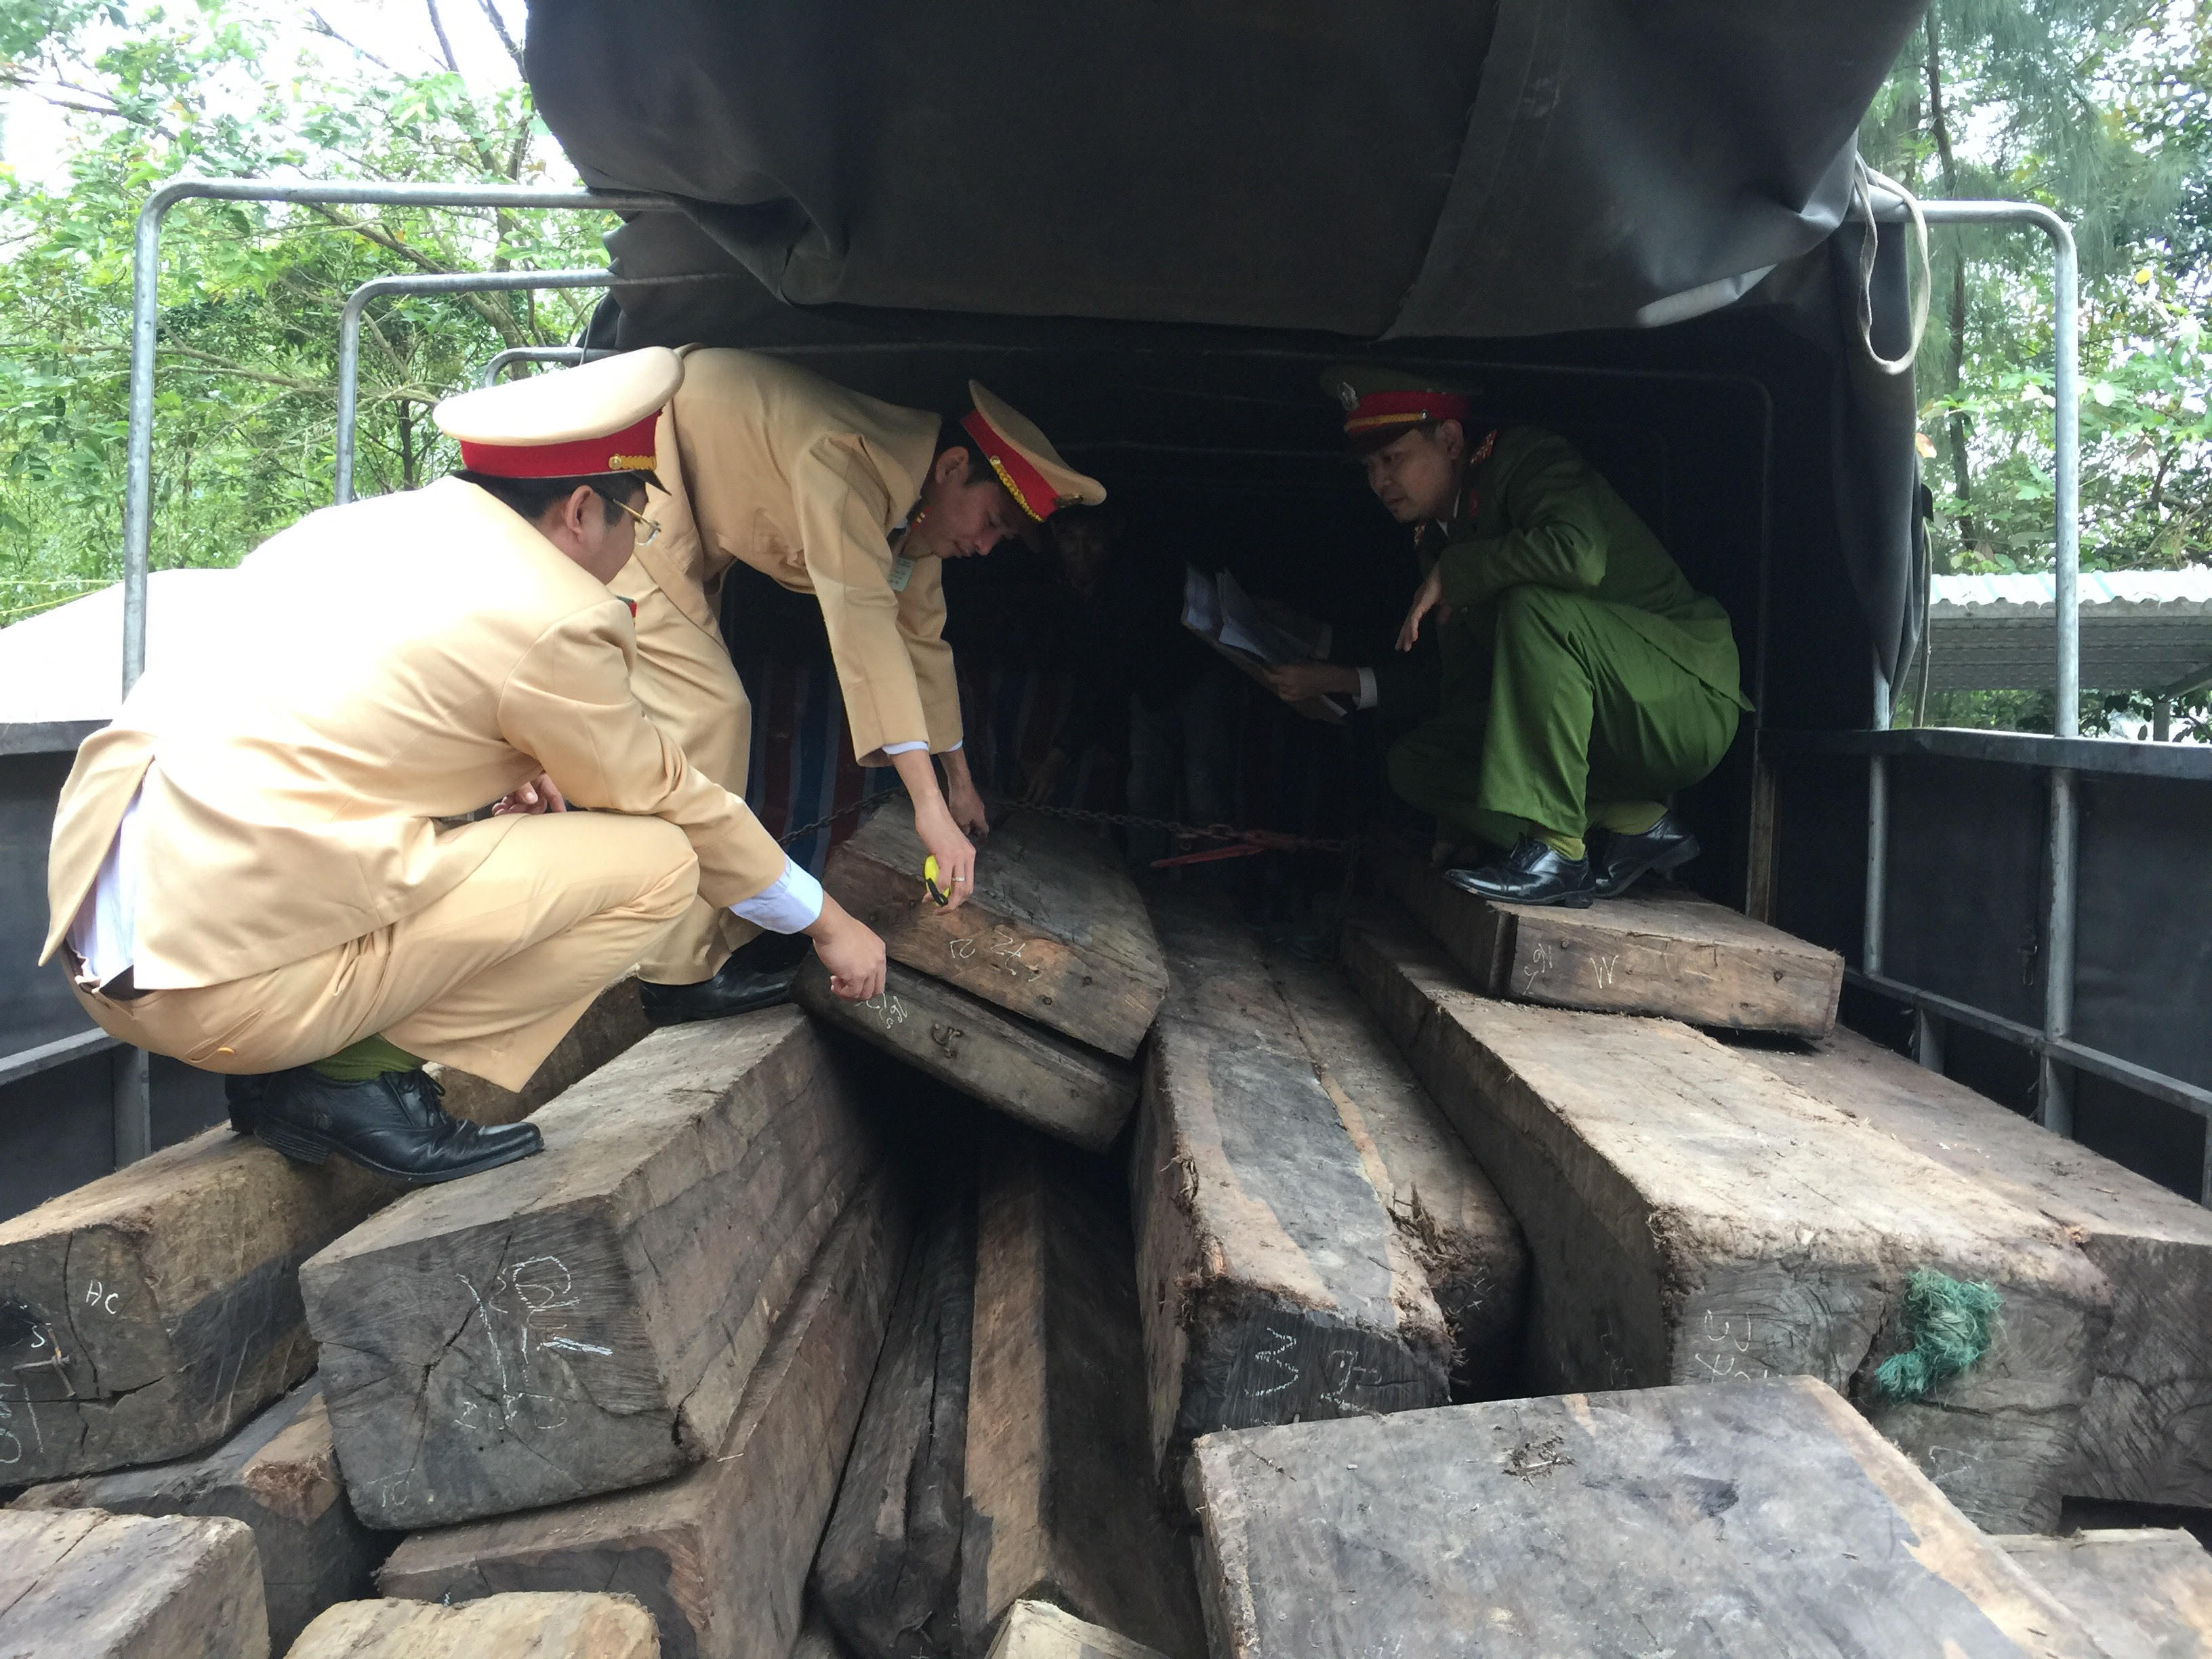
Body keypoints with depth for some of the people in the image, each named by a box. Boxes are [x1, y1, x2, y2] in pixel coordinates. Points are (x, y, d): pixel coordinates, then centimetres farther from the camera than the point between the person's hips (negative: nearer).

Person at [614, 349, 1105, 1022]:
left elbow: (920, 634, 11)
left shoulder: (911, 494, 0)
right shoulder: (847, 457, -29)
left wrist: (959, 778, 17)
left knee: (713, 714, 9)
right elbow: (861, 618, -37)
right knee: (702, 715, -16)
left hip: (683, 537, 10)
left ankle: (710, 936, 15)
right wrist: (930, 805, -39)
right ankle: (685, 970, -11)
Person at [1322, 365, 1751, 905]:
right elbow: (1463, 677, 15)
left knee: (1533, 607, -33)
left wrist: (1449, 574, -21)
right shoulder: (1437, 534, 12)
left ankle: (1557, 848, -29)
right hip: (1596, 733, 9)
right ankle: (1630, 825, -7)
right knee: (1413, 761, -2)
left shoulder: (1528, 459, -12)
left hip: (1688, 696, -9)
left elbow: (1579, 553, -36)